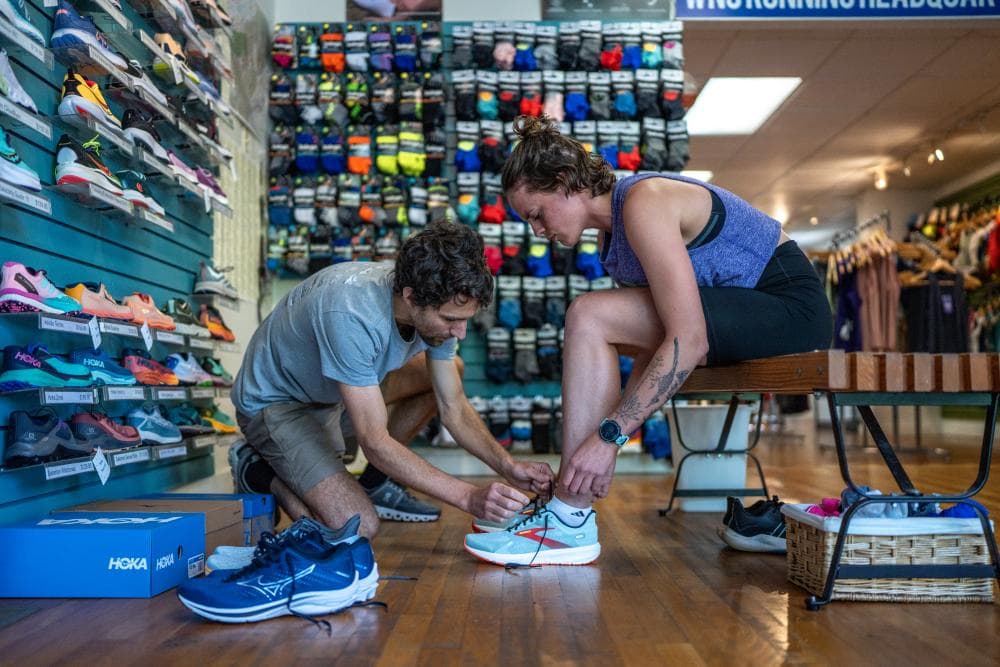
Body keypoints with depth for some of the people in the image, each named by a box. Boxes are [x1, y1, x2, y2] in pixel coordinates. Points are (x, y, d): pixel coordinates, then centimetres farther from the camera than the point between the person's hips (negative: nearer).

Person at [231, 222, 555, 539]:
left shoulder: (435, 305, -15)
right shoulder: (351, 314, -38)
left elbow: (454, 408, -5)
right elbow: (375, 442, -36)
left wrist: (508, 467, -19)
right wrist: (469, 497, -39)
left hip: (336, 393, 8)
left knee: (450, 371, 3)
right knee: (359, 527, -22)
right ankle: (258, 472, 3)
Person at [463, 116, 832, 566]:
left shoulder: (643, 204, -20)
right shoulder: (613, 228, 9)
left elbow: (688, 341, -28)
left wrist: (610, 435, -29)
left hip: (788, 306, -10)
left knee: (590, 316, -22)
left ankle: (570, 523, -19)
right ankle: (569, 501, 8)